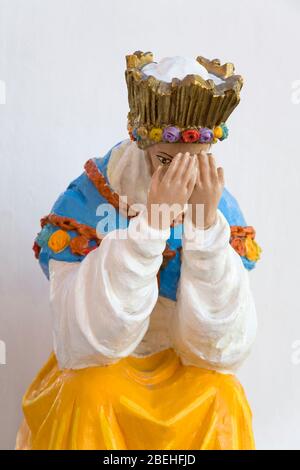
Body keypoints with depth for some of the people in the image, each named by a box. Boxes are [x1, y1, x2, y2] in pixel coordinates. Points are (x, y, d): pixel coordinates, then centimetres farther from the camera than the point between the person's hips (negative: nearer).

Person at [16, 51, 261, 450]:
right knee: (92, 393, -30)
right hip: (95, 376, -1)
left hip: (184, 377, 2)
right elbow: (87, 345, -28)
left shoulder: (221, 207, -13)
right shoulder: (85, 201, -19)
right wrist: (153, 219, -35)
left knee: (221, 395, -26)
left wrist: (206, 223, -29)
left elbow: (223, 350, -19)